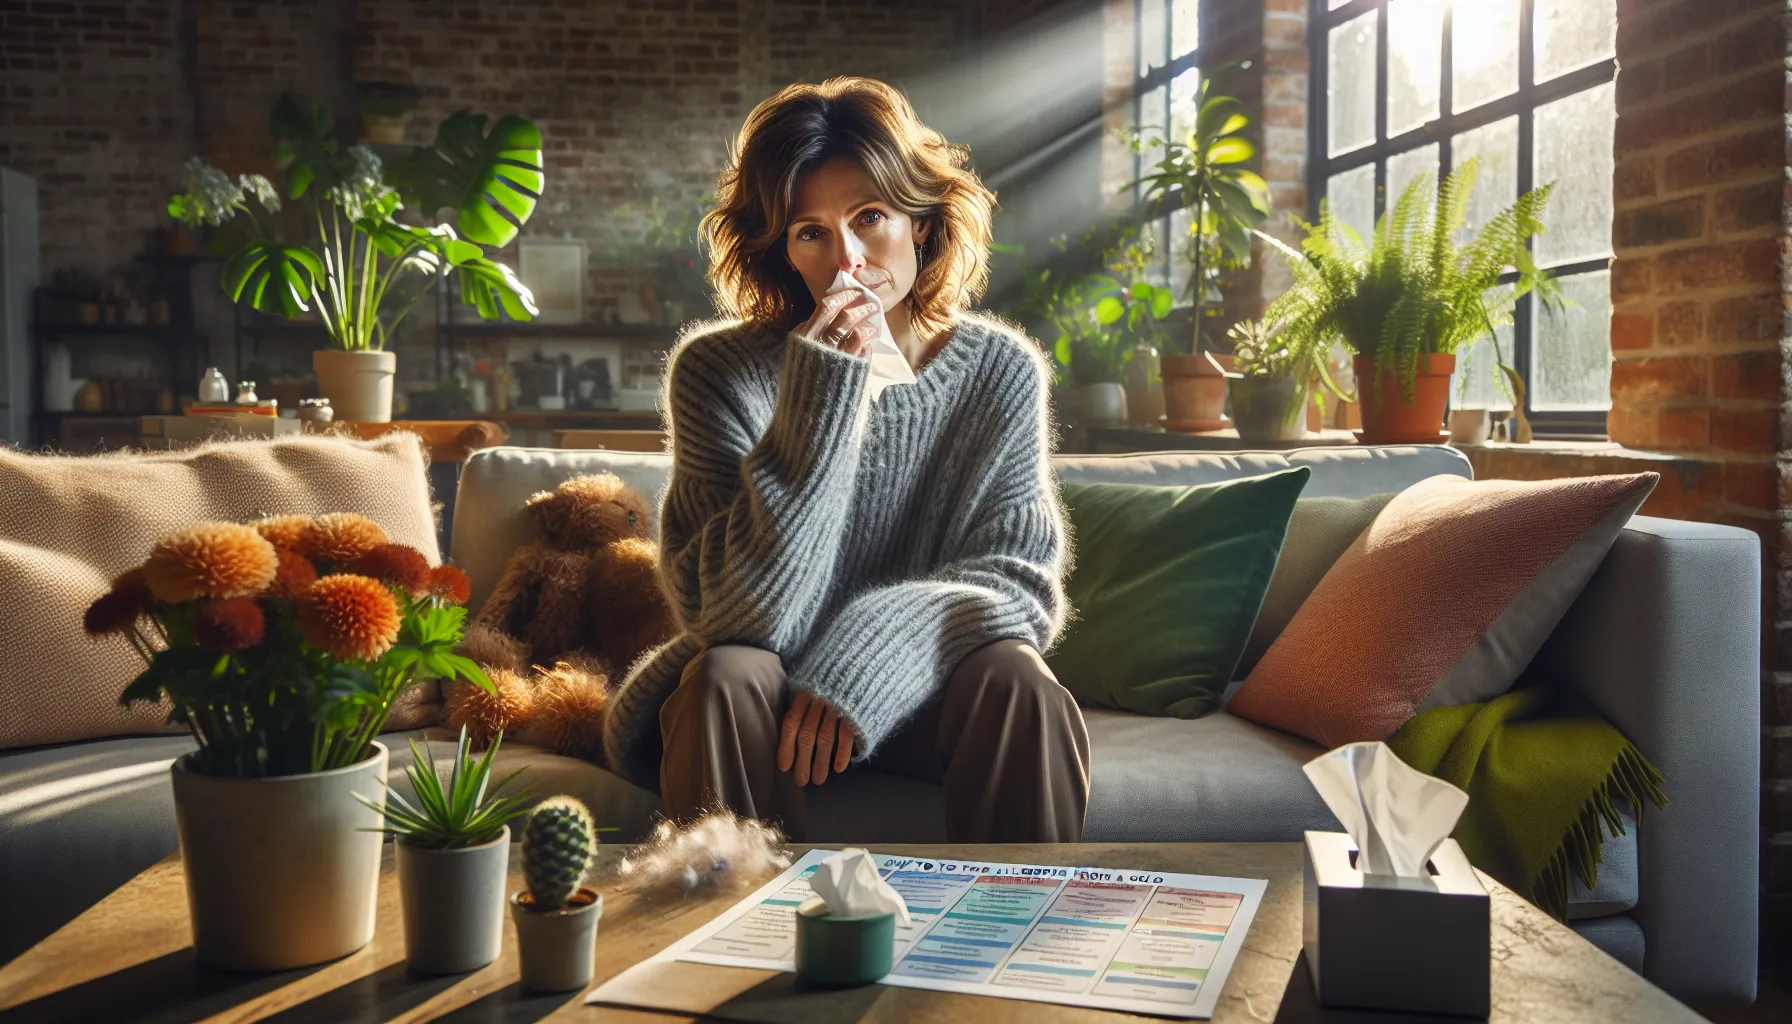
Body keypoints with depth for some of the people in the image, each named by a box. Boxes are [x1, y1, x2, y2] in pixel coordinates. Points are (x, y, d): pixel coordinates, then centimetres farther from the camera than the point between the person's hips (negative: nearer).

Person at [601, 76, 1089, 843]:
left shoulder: (1001, 372, -4)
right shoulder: (719, 371, -11)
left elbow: (1017, 578, -5)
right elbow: (728, 612, -18)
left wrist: (864, 664, -22)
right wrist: (818, 402, -26)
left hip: (925, 695, 1)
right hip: (768, 685, -1)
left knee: (1016, 680, -28)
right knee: (726, 681, -32)